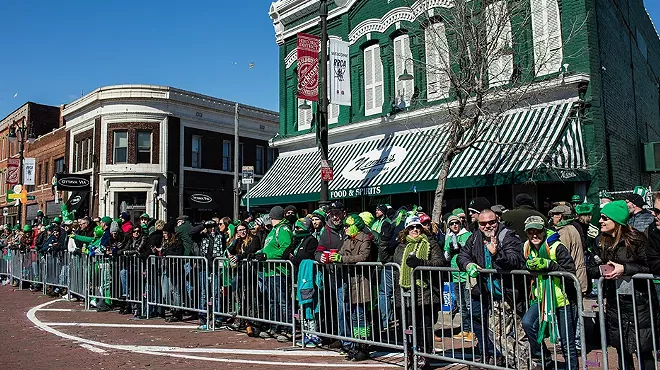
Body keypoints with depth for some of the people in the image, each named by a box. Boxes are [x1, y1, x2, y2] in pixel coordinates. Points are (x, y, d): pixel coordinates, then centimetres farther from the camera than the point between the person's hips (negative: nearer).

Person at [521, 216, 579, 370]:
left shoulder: (557, 248, -16)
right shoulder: (528, 249, 2)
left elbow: (570, 273, -21)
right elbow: (524, 268, 14)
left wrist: (547, 264, -31)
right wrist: (528, 265, -9)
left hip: (563, 299, -5)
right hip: (542, 299, 5)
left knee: (567, 344, 4)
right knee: (527, 323, -20)